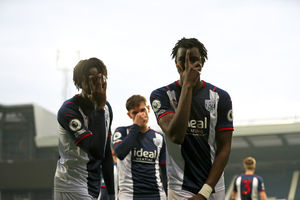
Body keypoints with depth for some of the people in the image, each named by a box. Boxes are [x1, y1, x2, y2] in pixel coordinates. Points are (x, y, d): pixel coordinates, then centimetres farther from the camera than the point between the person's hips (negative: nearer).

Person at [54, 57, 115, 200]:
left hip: (94, 188, 8)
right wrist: (99, 108, -23)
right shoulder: (68, 111, -16)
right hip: (71, 187, -8)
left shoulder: (106, 108, 9)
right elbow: (97, 151, -26)